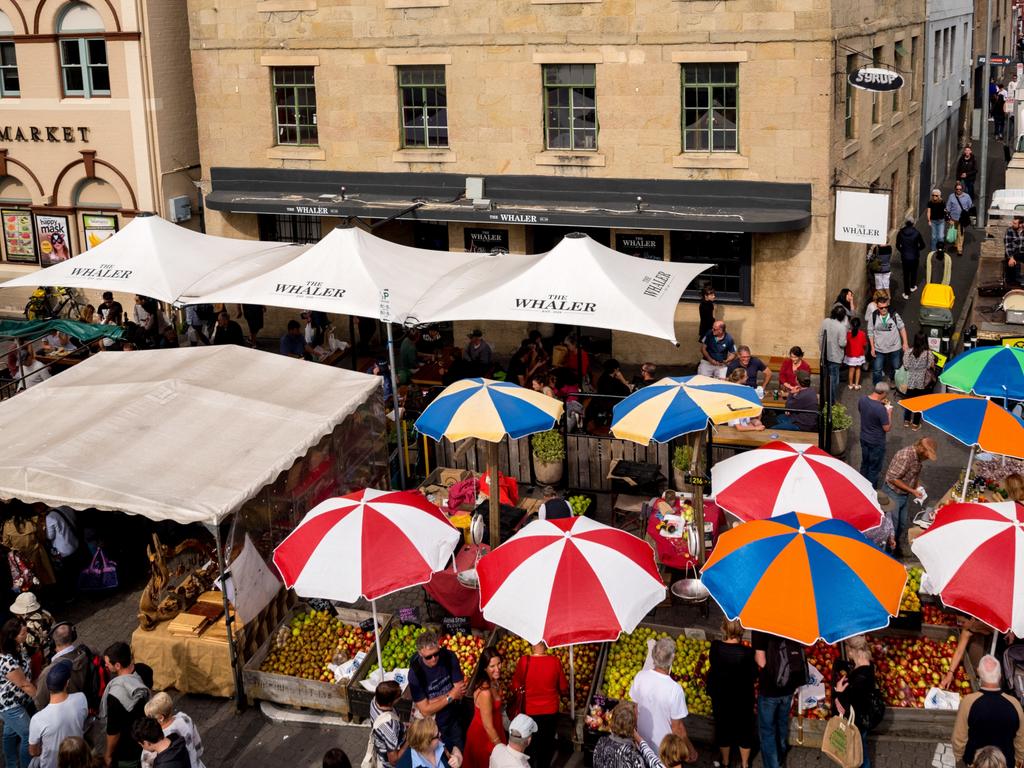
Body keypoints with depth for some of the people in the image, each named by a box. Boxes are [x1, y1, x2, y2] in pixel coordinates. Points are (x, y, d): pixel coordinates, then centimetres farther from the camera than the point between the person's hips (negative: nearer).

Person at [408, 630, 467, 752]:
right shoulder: (415, 672, -27)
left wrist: (436, 699, -22)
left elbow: (461, 691, -14)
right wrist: (450, 696, -18)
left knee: (460, 754, 20)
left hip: (453, 721, 3)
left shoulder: (449, 657, -18)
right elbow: (425, 710, -22)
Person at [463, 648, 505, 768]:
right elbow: (488, 726, -25)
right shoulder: (485, 692, -33)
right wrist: (501, 748, -17)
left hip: (493, 731, 7)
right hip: (482, 736, -7)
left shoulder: (495, 682, -8)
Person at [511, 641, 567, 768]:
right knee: (548, 744, 23)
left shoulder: (524, 661, -21)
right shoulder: (555, 661, -19)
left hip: (530, 711, 0)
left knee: (531, 745, 23)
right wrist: (561, 694, 17)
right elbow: (564, 687, -6)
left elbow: (515, 686, -8)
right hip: (550, 711, 0)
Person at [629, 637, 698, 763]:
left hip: (643, 741, 4)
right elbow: (677, 727, -21)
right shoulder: (675, 690, -32)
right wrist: (690, 750, -5)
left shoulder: (640, 677, -19)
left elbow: (635, 709, -3)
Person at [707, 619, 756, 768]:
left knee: (723, 727, 23)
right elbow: (753, 677, -14)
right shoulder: (747, 653, -28)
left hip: (720, 696, 2)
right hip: (743, 698, -2)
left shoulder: (715, 648, -20)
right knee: (744, 729, 20)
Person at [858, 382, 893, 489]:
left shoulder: (862, 400, -11)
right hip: (876, 443, -7)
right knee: (874, 468, 12)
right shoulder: (881, 409, -32)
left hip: (864, 438, 7)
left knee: (864, 463, 26)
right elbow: (887, 428, -22)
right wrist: (889, 413, -10)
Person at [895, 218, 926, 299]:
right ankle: (912, 286, 44)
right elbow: (922, 245, -7)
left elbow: (898, 246, -2)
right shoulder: (916, 233, -14)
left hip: (904, 257, 0)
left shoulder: (900, 233, -10)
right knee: (914, 271, 25)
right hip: (915, 257, 0)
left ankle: (906, 293, 13)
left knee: (906, 274, 10)